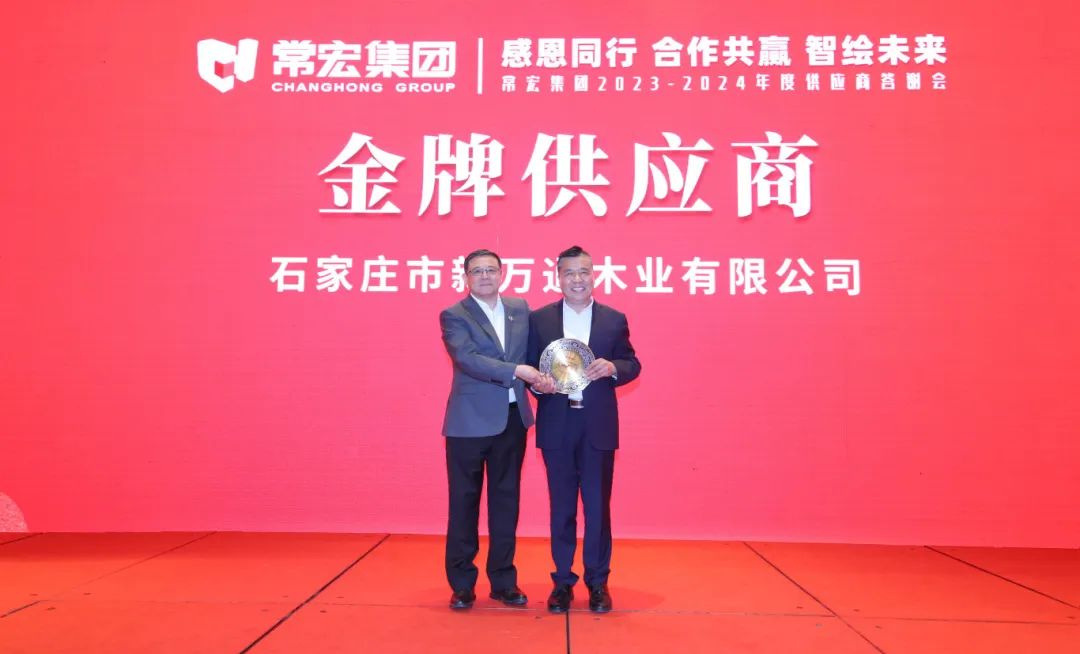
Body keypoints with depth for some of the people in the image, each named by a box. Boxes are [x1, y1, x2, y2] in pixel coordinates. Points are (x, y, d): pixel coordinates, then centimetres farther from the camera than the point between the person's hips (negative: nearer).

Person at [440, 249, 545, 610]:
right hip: (470, 421, -4)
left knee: (506, 500, 11)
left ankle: (504, 581, 22)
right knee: (464, 502, 4)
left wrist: (540, 377, -3)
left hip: (513, 418, 5)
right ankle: (462, 584, 15)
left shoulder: (520, 308, 10)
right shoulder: (453, 315, -5)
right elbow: (467, 359, -18)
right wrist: (516, 371, -24)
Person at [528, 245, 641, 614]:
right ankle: (562, 581, 20)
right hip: (556, 426, 0)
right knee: (561, 506, 9)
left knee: (598, 505, 6)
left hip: (598, 426, 0)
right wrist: (537, 383, -17)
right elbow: (530, 368, 4)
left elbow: (633, 365, 5)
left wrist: (613, 367, -16)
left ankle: (598, 582, 19)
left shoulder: (614, 320, 4)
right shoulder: (539, 319, 4)